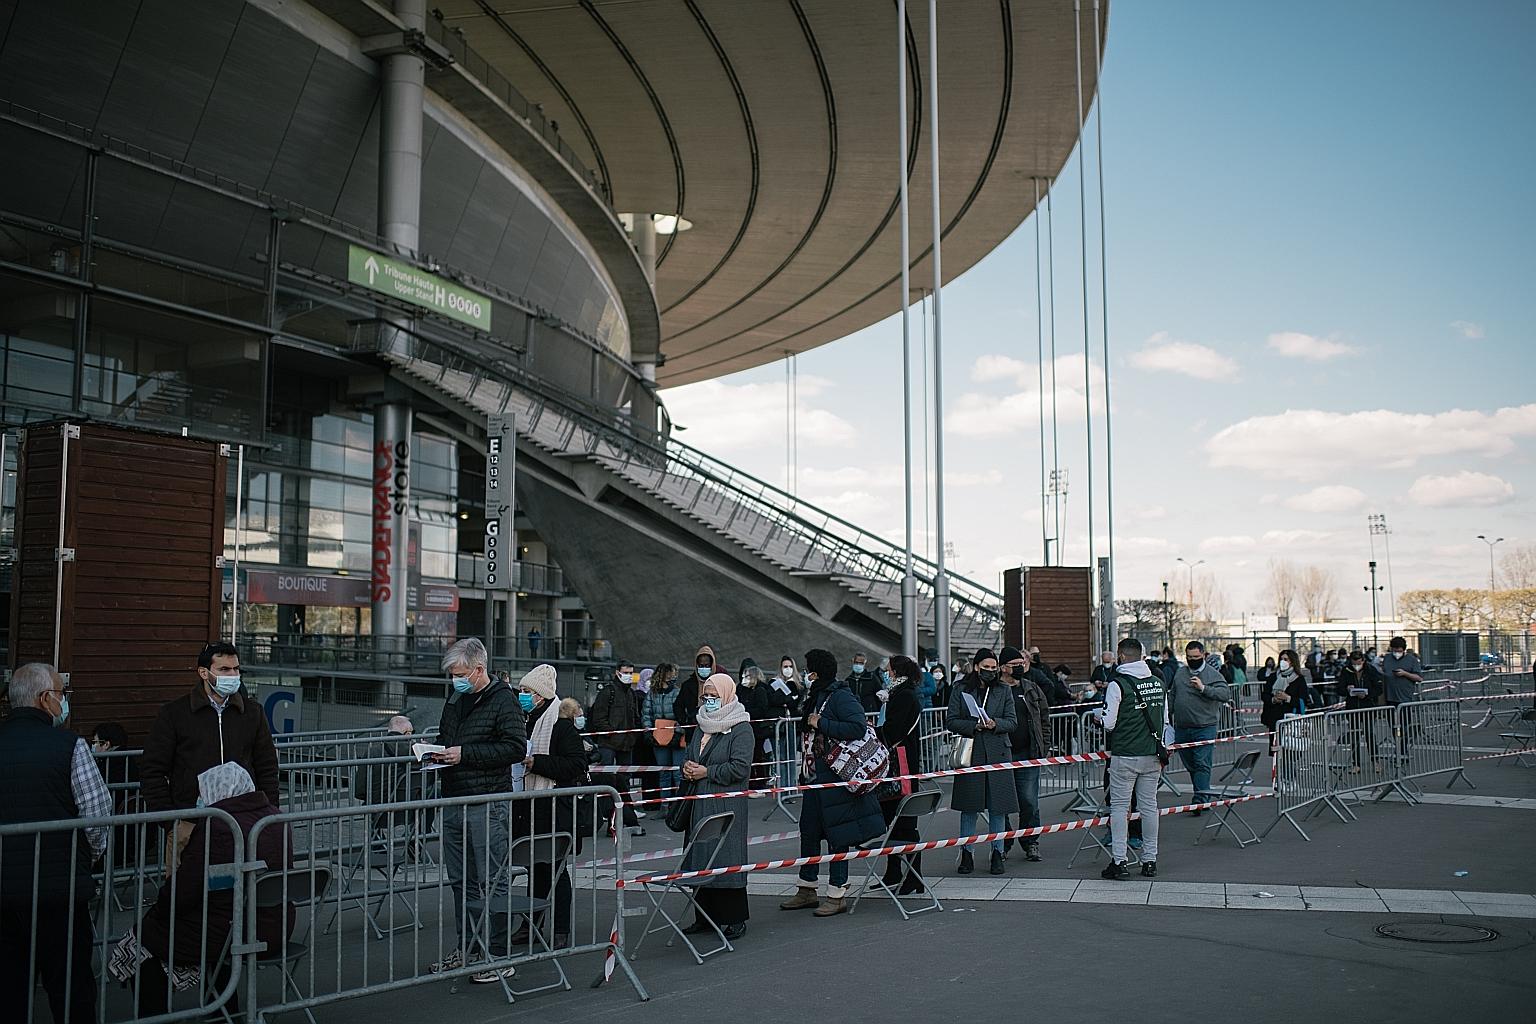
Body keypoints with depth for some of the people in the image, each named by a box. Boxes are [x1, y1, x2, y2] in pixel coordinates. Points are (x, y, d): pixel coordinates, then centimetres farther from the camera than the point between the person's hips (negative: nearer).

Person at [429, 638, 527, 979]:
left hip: (487, 804, -8)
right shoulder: (455, 700, 15)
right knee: (460, 880, 15)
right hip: (453, 800, 8)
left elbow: (516, 747, -17)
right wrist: (438, 753, 5)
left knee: (492, 882, -4)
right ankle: (466, 947, 25)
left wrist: (465, 754, -18)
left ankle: (499, 953, 3)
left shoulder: (502, 700, -9)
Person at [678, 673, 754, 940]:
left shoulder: (740, 728, -8)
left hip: (727, 805, -7)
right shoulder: (702, 726, 16)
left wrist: (706, 772, -14)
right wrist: (687, 768, 3)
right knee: (700, 857, 9)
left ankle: (735, 919, 4)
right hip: (700, 803, 7)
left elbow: (740, 767, -16)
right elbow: (688, 754, 26)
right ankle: (705, 915, 18)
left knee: (726, 857, -5)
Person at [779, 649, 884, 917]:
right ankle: (806, 891, 25)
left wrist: (821, 724, -20)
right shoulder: (815, 696, 14)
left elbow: (858, 727, -26)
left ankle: (837, 895, 7)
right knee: (808, 832, 14)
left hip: (834, 778, -10)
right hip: (813, 778, 10)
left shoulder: (840, 696, -14)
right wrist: (804, 772, 18)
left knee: (836, 835, -1)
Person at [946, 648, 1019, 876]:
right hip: (970, 753, -1)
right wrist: (973, 725, -14)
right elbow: (951, 721, 1)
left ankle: (997, 853, 13)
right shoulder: (961, 690, 4)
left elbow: (1012, 721, 6)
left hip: (998, 754, 1)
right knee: (969, 806, 4)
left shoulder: (1004, 691, 9)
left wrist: (995, 724, -13)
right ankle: (966, 854, 13)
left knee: (998, 806, 3)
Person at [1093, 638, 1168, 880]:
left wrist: (1098, 714, 9)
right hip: (1152, 754, 5)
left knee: (1119, 806, 1)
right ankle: (1150, 860, 15)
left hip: (1125, 756, -5)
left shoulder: (1117, 684, -11)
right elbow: (1165, 722, 13)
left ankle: (1118, 862, -1)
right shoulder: (1158, 682, 7)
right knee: (1149, 805, 11)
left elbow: (1109, 723, -11)